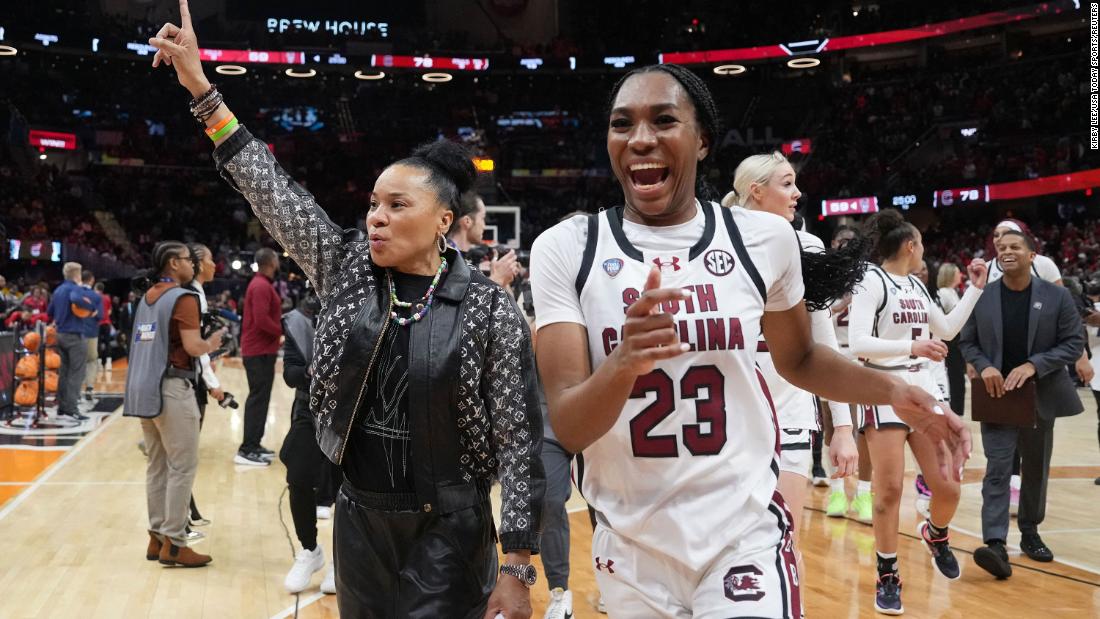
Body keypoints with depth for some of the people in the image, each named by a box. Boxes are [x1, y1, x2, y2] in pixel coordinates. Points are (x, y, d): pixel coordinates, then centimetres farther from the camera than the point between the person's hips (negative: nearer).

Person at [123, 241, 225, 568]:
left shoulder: (147, 297, 15)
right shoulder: (182, 298, -10)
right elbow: (193, 347, -18)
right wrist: (212, 343, 2)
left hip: (144, 387, 9)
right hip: (171, 388, -9)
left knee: (157, 465, 12)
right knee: (182, 466, -4)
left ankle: (157, 537, 16)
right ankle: (173, 543, -3)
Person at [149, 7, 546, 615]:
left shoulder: (490, 309, -13)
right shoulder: (348, 270, -1)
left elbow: (520, 441, -12)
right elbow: (272, 190, -1)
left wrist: (517, 568, -14)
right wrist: (200, 87, -6)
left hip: (449, 529, -4)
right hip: (359, 518, 5)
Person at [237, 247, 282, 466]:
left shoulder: (262, 284, 16)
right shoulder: (262, 286, -16)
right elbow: (261, 320, -25)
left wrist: (282, 319, 5)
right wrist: (283, 331, -14)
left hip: (260, 350, 10)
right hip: (260, 351, -10)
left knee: (260, 398, 14)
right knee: (258, 399, -8)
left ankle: (253, 445, 20)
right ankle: (247, 450, -7)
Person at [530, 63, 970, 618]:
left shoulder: (764, 238, -5)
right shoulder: (565, 249, -8)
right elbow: (568, 429, -14)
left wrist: (894, 393, -1)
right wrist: (622, 364, -33)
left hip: (745, 537, 0)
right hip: (629, 548, 1)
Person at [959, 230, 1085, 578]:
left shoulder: (1057, 296, -3)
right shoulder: (981, 297, -1)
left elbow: (1074, 343, -5)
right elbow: (968, 343, 6)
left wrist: (1034, 365, -18)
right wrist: (984, 366, -14)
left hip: (1040, 396, 1)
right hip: (997, 397, -1)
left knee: (1036, 469, 15)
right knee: (997, 470, -11)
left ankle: (1030, 532, 33)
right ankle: (996, 545, -17)